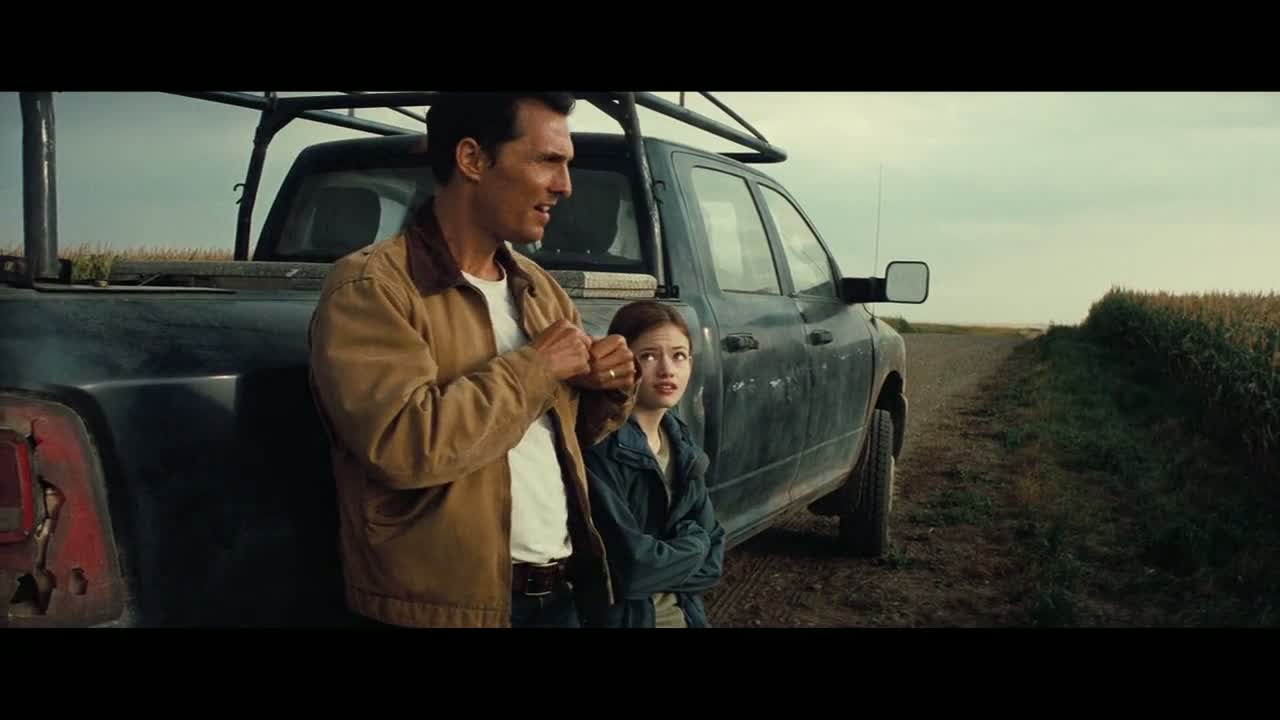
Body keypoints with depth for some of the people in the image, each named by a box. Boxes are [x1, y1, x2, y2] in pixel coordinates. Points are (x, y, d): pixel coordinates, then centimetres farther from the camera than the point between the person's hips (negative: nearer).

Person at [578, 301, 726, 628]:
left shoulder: (683, 446, 2)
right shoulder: (598, 447, -21)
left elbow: (712, 560, 2)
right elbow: (629, 568, -25)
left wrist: (662, 565, -15)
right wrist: (692, 544, -10)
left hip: (684, 614, 7)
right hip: (619, 616, -6)